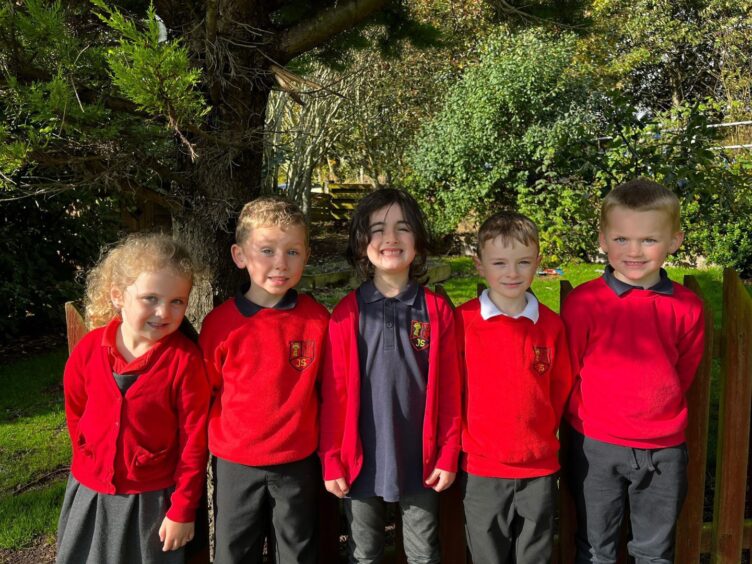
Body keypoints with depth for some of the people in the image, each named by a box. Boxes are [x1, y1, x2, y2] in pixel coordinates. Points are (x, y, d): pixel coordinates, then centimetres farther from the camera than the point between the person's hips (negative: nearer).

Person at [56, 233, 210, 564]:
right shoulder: (89, 349, -9)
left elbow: (194, 439, -14)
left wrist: (183, 509, -10)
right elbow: (75, 411, 8)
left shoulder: (184, 360, -20)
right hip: (90, 491, 4)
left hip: (152, 498, -4)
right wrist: (90, 460, 10)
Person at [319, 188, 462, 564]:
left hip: (420, 460, 0)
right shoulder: (347, 313, -7)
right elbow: (333, 393, -4)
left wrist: (448, 454, -3)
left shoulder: (437, 311, -5)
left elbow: (449, 390, -2)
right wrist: (331, 461, -4)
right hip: (361, 460, 0)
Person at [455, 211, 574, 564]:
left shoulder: (551, 325, -2)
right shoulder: (463, 321, -10)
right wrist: (469, 438, -1)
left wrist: (543, 434, 6)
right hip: (482, 468, -2)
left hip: (540, 467, 2)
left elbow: (560, 388, 8)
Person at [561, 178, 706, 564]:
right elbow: (567, 374, -3)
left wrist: (660, 412, 5)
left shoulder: (687, 307, -5)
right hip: (596, 446, -2)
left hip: (664, 449, 2)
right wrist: (589, 419, 3)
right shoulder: (583, 302, -13)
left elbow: (684, 374, 7)